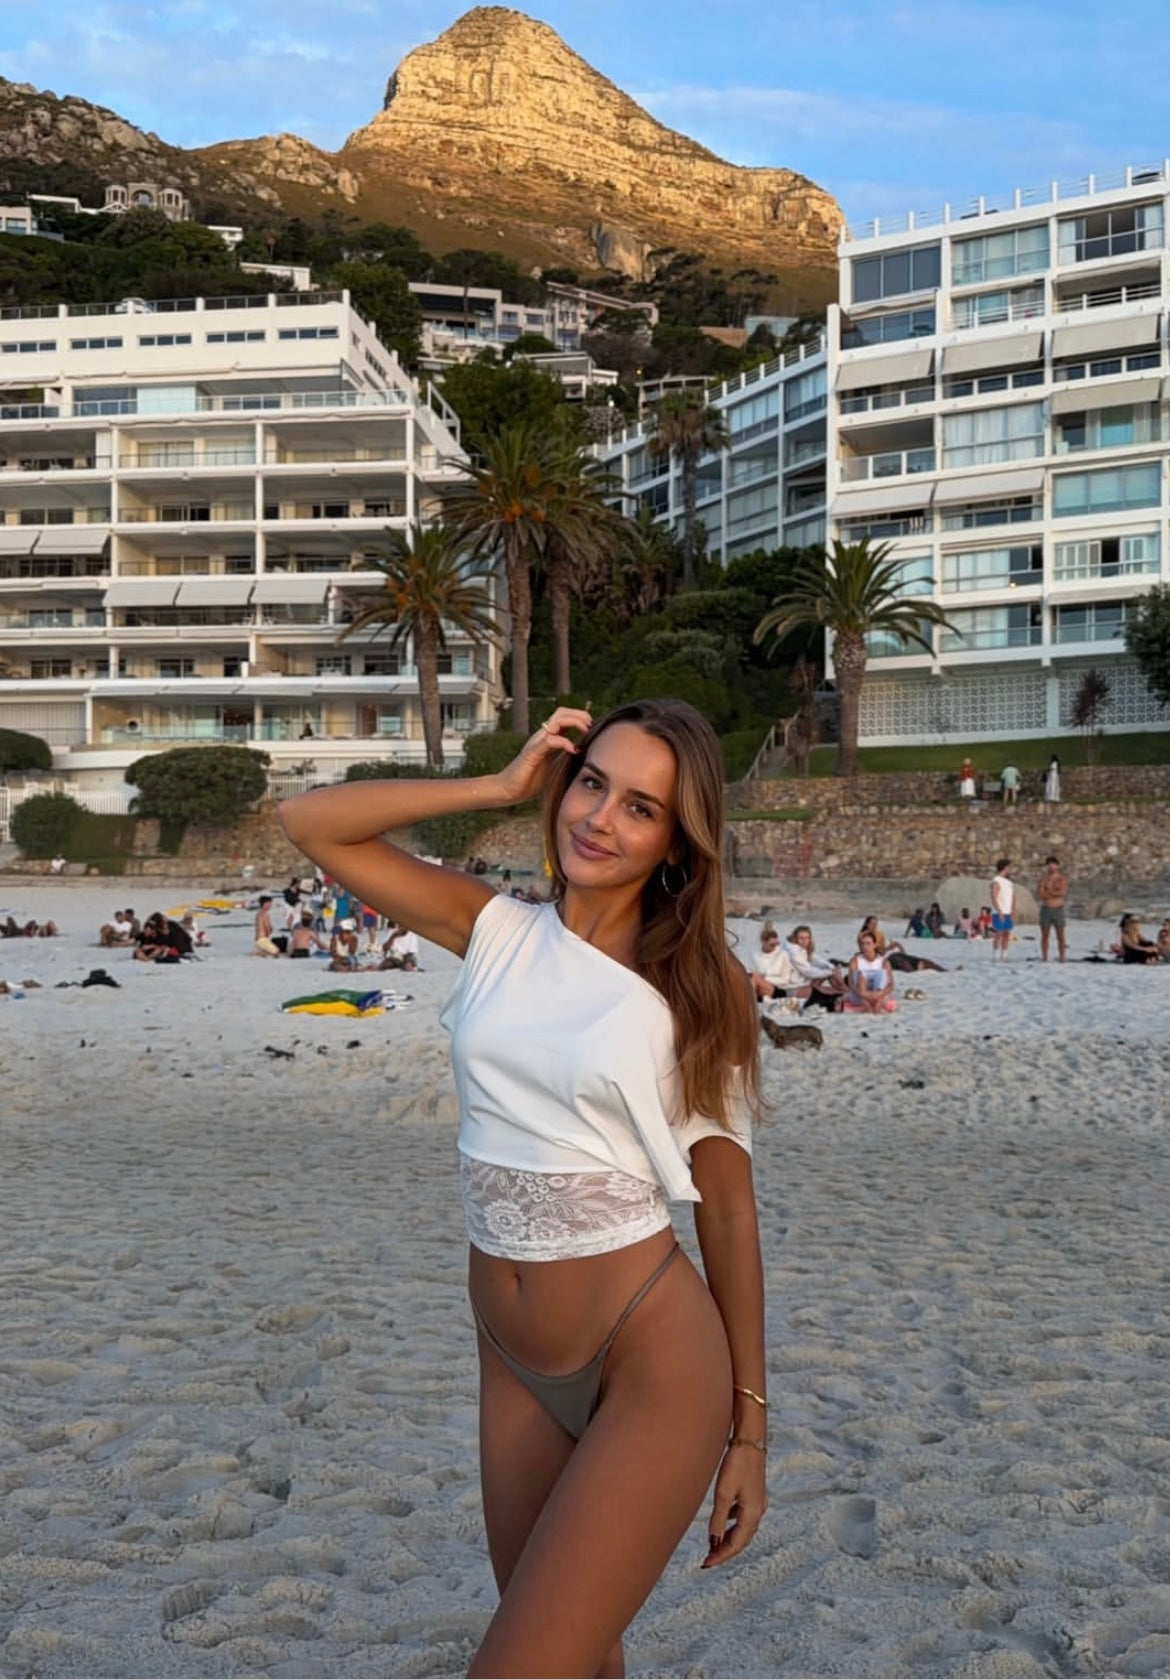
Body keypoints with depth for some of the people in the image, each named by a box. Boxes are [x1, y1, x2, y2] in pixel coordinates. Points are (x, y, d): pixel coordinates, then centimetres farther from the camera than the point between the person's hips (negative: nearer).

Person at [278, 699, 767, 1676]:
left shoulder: (696, 991, -6)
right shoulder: (498, 935, 2)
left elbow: (728, 1212, -2)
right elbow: (312, 823, 0)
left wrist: (750, 1426, -1)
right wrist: (504, 786, -4)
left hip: (655, 1365, -4)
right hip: (515, 1367, 5)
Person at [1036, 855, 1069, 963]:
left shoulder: (1062, 878, 3)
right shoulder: (1043, 879, 5)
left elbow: (1063, 893, -13)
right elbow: (1039, 896, -7)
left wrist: (1048, 893, -9)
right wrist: (1055, 894, -8)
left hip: (1058, 910, -1)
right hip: (1046, 909, 1)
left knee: (1061, 936, -3)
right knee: (1044, 936, 2)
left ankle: (1062, 959, -2)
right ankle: (1044, 958, 5)